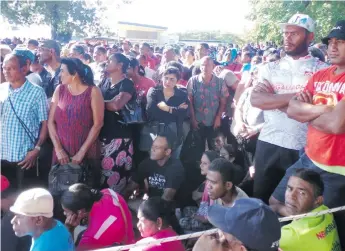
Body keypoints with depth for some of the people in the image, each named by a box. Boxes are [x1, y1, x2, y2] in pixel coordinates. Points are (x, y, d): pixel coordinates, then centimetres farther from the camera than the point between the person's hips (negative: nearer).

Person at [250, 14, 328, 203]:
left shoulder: (321, 70, 0)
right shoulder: (270, 68, 8)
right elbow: (256, 99, -8)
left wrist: (274, 101, -14)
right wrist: (293, 97, -19)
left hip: (302, 148, -2)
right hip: (268, 144, 3)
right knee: (260, 198, 14)